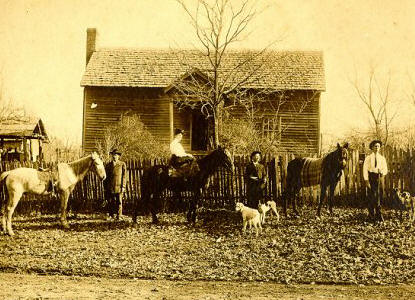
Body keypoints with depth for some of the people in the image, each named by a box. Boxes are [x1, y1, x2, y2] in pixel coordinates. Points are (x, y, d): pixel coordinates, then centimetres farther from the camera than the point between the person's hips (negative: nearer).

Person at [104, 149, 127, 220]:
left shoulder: (122, 164, 3)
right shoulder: (108, 165, 10)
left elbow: (124, 176, 1)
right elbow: (106, 177, 13)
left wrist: (123, 186, -5)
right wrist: (105, 187, 7)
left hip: (119, 187, -2)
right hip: (110, 187, 2)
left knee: (119, 202, 1)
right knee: (110, 202, 4)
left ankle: (119, 216, 8)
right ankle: (110, 215, 13)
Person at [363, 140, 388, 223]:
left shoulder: (382, 158, 10)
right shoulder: (368, 158, 0)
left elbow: (385, 170, 7)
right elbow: (365, 170, -4)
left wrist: (382, 172, -16)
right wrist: (366, 181, -12)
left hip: (380, 178, 3)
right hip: (372, 178, -3)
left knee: (379, 196, 7)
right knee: (372, 196, -4)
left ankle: (378, 215, 20)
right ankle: (372, 216, 7)